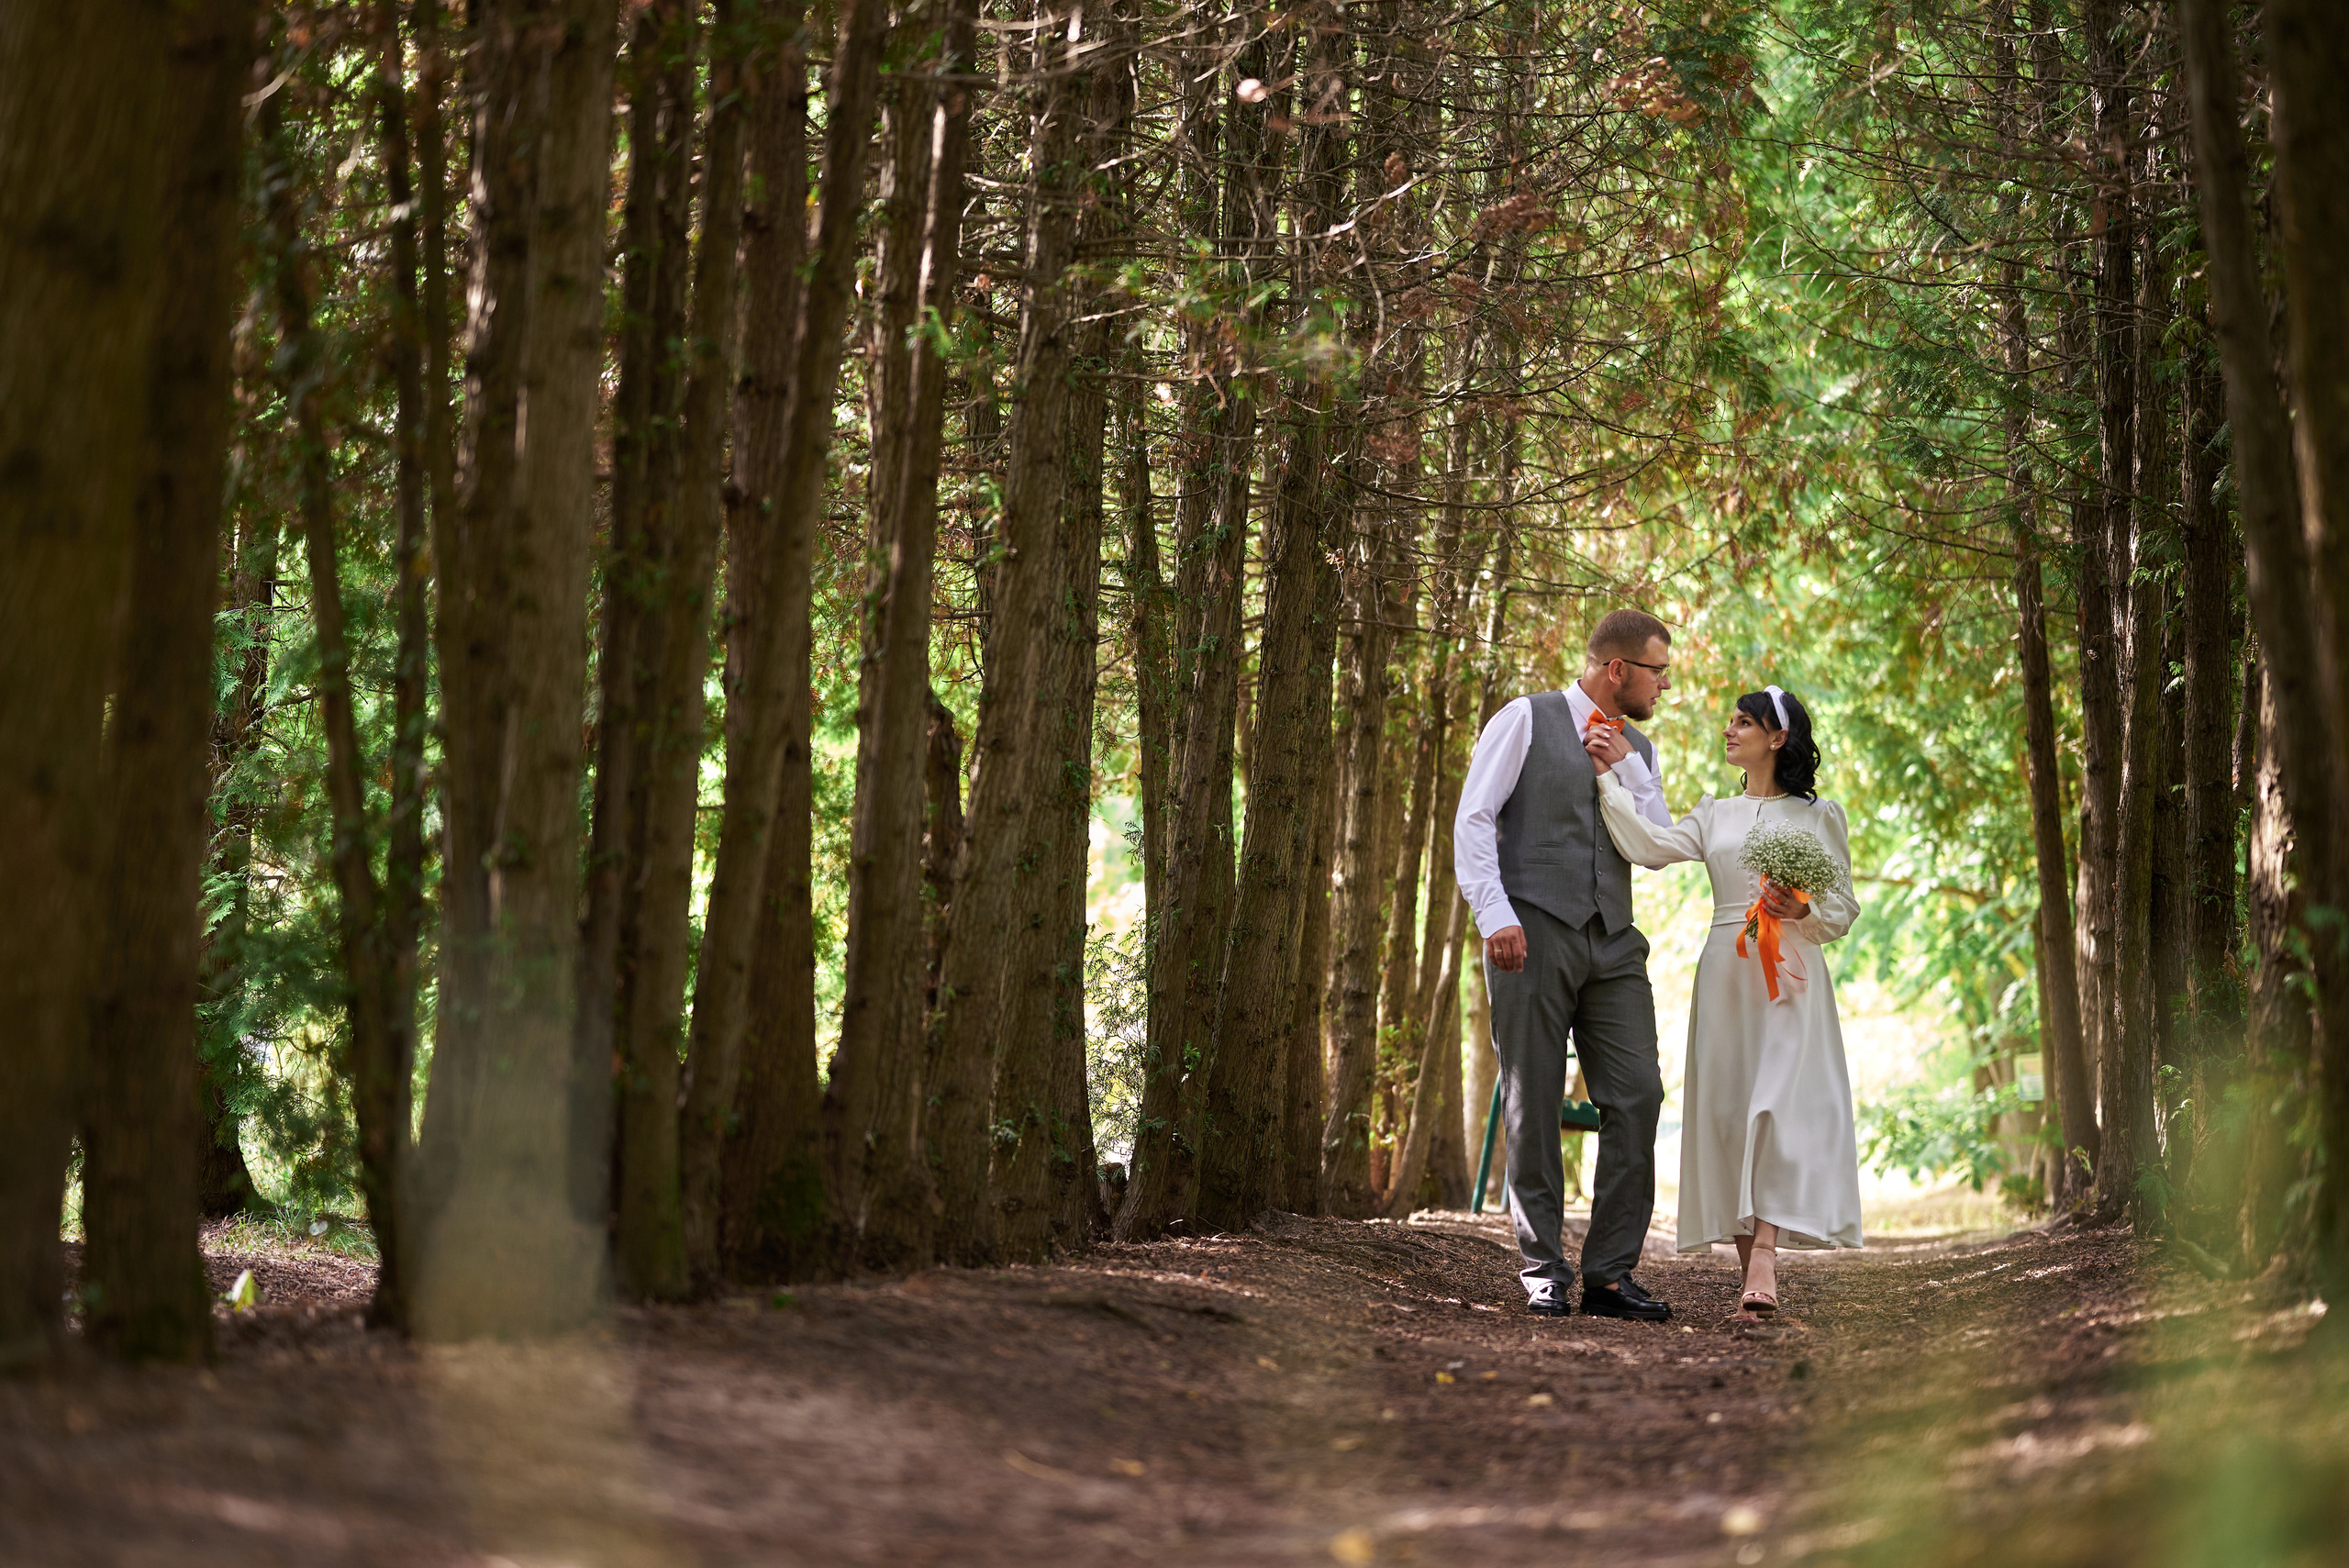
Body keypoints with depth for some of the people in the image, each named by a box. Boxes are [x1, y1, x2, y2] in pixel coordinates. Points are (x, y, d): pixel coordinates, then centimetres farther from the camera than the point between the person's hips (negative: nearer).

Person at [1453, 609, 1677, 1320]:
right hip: (1533, 935, -5)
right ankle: (1544, 1274, 4)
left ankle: (1610, 1274, -1)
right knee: (1533, 1107, -2)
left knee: (1637, 1097, -6)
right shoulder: (1527, 721, 3)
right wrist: (1495, 915, -15)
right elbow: (1473, 819, -4)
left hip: (1613, 942, 5)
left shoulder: (1638, 752, 19)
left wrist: (1625, 768, -1)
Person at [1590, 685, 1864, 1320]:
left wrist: (1802, 911, -13)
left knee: (1778, 1109, -17)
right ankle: (1755, 1268, 4)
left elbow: (1845, 907, 7)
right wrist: (1610, 778, -4)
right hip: (1725, 974, 4)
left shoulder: (1819, 815, 8)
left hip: (1789, 978, -4)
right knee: (1729, 1111, -1)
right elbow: (1649, 846, -1)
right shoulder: (1714, 816, 16)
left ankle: (1762, 1257, -27)